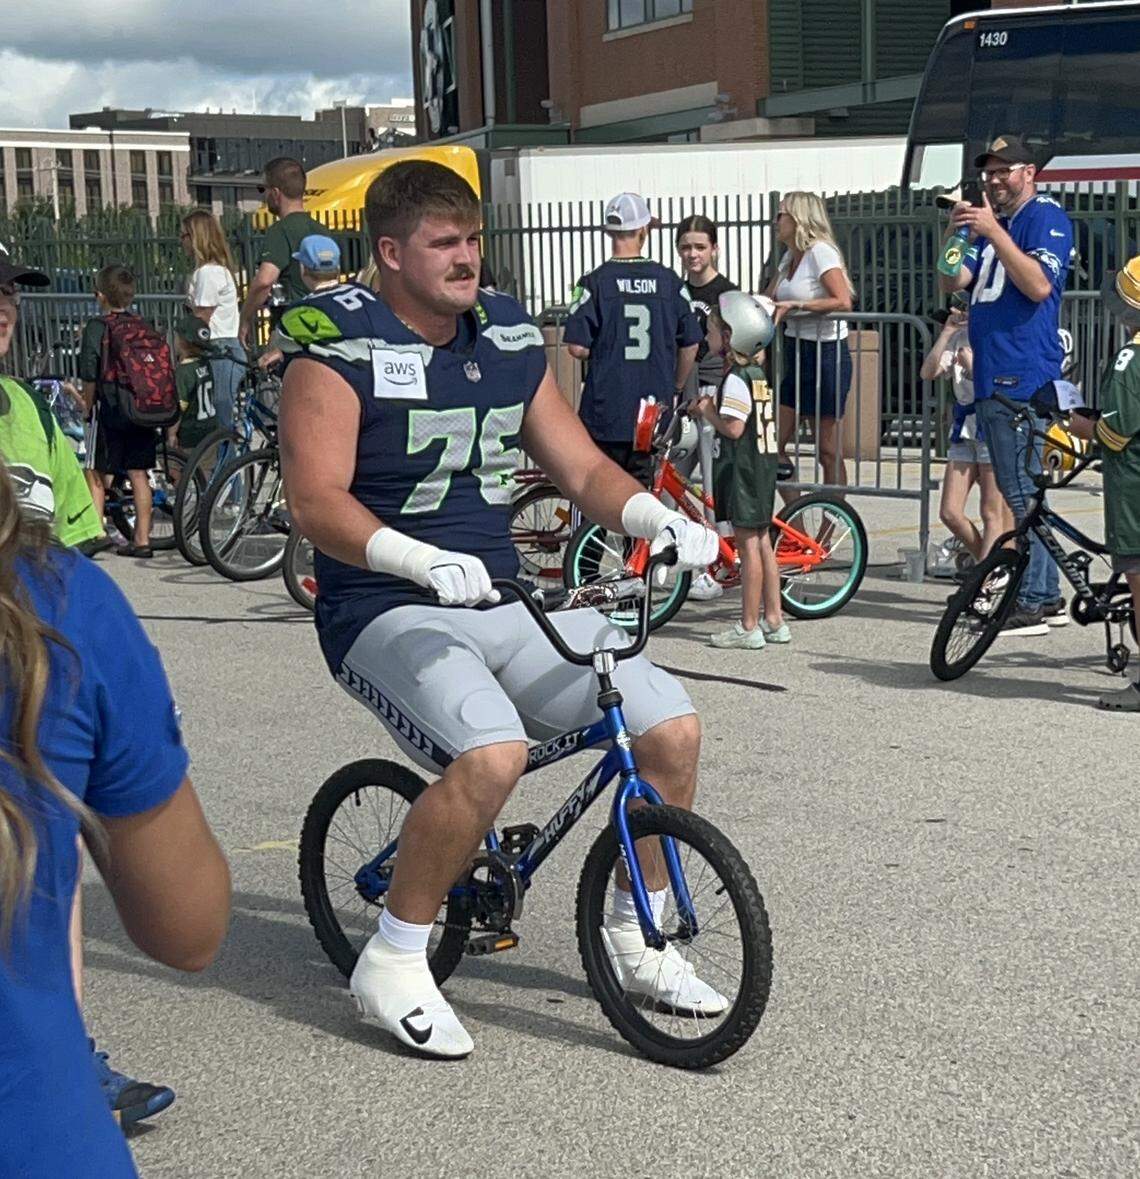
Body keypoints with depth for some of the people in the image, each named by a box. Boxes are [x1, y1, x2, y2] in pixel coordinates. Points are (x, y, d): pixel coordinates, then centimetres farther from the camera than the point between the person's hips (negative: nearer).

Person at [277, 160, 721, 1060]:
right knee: (493, 752, -33)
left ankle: (635, 938, 13)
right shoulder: (340, 346, -8)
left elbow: (582, 467, 11)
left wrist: (662, 520, -8)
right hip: (389, 613, -6)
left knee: (672, 727, -7)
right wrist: (424, 561, -34)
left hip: (504, 601, 6)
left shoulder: (509, 336, 11)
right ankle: (394, 962, -12)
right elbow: (317, 500, -18)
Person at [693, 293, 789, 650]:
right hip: (764, 464, 9)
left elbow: (733, 427, -23)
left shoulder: (736, 379, -16)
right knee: (762, 542, 13)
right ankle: (774, 620, 19)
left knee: (747, 543, -6)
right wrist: (713, 408, 13)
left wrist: (708, 412, -8)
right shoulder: (758, 374, 13)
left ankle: (748, 627, -2)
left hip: (742, 469, -9)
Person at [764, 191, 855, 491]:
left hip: (826, 354, -9)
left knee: (827, 450, -2)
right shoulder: (789, 257, 14)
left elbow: (843, 302, -22)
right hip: (798, 354, 9)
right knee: (773, 442, 4)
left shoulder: (820, 252, -12)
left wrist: (794, 305, -22)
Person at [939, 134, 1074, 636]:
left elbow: (1038, 285, -18)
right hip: (992, 379, 9)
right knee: (1023, 494, 12)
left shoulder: (1046, 217, -3)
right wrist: (955, 231, -5)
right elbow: (952, 282, 11)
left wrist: (993, 233, -21)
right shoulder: (991, 221, 21)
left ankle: (1031, 603, -8)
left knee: (1024, 495, -10)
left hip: (1024, 380, -9)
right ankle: (1047, 594, 19)